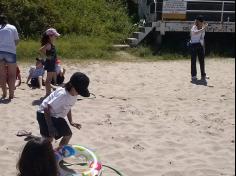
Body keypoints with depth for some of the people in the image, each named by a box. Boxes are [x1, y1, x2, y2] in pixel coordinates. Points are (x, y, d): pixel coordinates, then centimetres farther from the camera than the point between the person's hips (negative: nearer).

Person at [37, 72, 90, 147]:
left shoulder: (74, 95, -8)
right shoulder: (62, 94, -34)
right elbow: (47, 108, -30)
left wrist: (71, 121, 1)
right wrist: (50, 126, -30)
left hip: (57, 116, 8)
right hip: (45, 114, -8)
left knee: (68, 134, 9)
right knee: (49, 138, -18)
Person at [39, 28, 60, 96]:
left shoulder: (52, 45, 12)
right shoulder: (48, 45, -17)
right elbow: (41, 50, -30)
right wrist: (47, 56, -21)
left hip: (52, 63, 10)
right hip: (49, 63, -10)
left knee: (54, 78, 15)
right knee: (49, 79, -6)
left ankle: (49, 92, 23)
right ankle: (48, 93, -3)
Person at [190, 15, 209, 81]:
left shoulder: (203, 28, 10)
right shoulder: (194, 27, -10)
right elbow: (196, 32, -34)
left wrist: (203, 47, 16)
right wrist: (204, 28, -41)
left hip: (200, 45, 6)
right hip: (194, 45, -6)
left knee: (202, 60, 8)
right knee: (193, 60, -2)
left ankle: (203, 75, 17)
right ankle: (193, 75, 4)